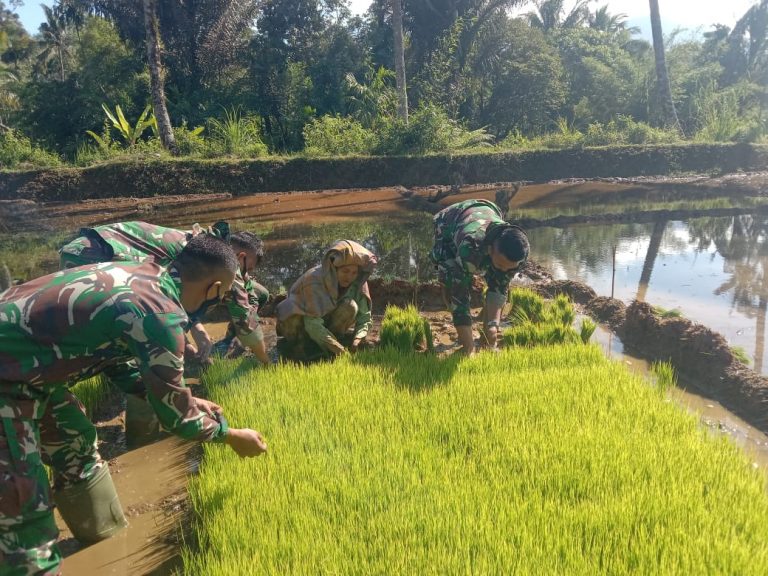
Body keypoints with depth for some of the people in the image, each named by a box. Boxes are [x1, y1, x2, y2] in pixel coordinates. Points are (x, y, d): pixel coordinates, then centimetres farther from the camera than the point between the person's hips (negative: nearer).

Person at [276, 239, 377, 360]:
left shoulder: (357, 282, -19)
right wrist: (341, 351, -46)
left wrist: (356, 342, -36)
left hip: (327, 320, 4)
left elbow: (364, 317, -17)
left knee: (350, 308, -26)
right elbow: (313, 325, -40)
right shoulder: (314, 280, -34)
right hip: (299, 321, -4)